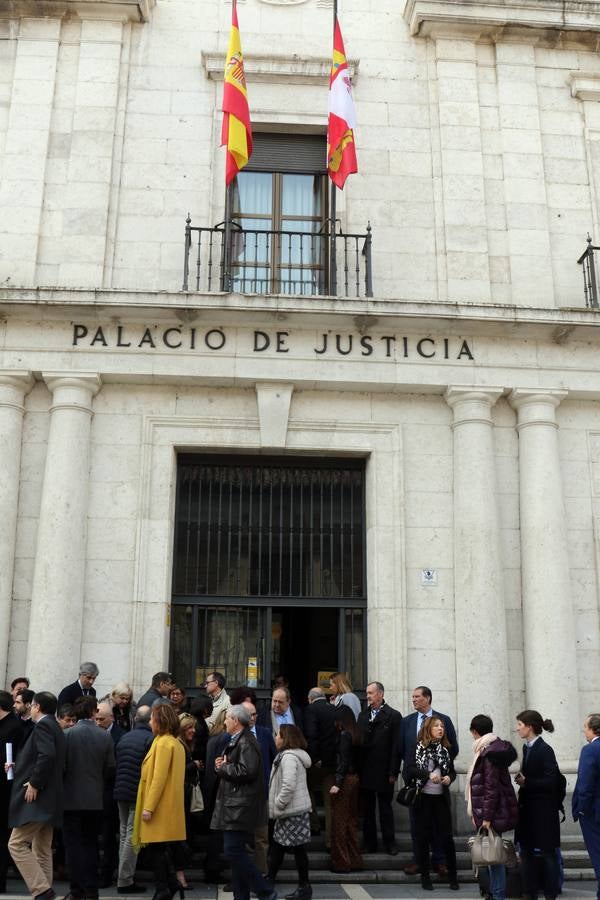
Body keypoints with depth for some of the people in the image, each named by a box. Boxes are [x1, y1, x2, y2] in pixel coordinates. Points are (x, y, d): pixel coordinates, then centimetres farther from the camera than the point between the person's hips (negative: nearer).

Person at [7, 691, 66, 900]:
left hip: (36, 797, -10)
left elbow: (47, 756, -25)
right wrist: (19, 767, 17)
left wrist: (34, 784, -19)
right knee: (42, 850, 11)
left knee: (17, 844, -8)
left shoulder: (43, 725, -11)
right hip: (49, 798, 10)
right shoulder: (55, 727, 17)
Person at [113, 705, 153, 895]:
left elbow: (115, 765, 14)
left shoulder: (124, 738, 8)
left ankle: (124, 875, 20)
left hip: (121, 792, 7)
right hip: (139, 794, -7)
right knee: (132, 836, -3)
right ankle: (125, 881, -1)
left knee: (124, 835, 15)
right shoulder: (150, 739, -13)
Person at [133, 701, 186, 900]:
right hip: (170, 806, 9)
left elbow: (159, 778, -20)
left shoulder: (163, 743, -14)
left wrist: (148, 807, -19)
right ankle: (171, 883, 14)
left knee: (157, 848, -3)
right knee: (163, 848, 13)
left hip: (160, 807, -9)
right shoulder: (176, 743, 14)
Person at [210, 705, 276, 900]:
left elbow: (247, 771, -25)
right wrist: (223, 765, 5)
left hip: (240, 807, -11)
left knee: (233, 851, -12)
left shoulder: (245, 741, -15)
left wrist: (223, 767, -12)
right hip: (234, 805, 11)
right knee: (236, 852, 13)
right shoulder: (237, 741, 18)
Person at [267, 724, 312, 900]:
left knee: (298, 848, -1)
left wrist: (278, 804, -17)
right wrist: (276, 805, 16)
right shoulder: (290, 755, 15)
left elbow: (289, 785, -28)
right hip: (292, 810, 10)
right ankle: (270, 881, 25)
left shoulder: (289, 757, -18)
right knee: (278, 846, 16)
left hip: (294, 811, -10)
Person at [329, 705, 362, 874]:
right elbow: (356, 759, 10)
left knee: (340, 821, 0)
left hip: (345, 780, -8)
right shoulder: (355, 734, 9)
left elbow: (343, 761, -18)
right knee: (351, 820, 15)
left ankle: (342, 861, 5)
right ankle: (354, 860, 22)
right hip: (355, 779, 8)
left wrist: (337, 783, -20)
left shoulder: (344, 735, -14)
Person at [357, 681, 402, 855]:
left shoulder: (393, 716, -4)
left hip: (384, 772, -4)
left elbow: (396, 746, -7)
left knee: (385, 808, 5)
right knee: (367, 809, 10)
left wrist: (393, 772, -11)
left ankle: (389, 843, 16)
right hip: (365, 772, 4)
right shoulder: (363, 715, 10)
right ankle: (369, 843, 19)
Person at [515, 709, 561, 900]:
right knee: (525, 849, 12)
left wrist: (526, 782, -20)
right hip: (527, 807, 8)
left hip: (543, 810, -8)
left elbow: (551, 781, -20)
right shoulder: (527, 747, 7)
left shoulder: (545, 750, -17)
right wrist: (521, 779, 0)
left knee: (547, 852, 5)